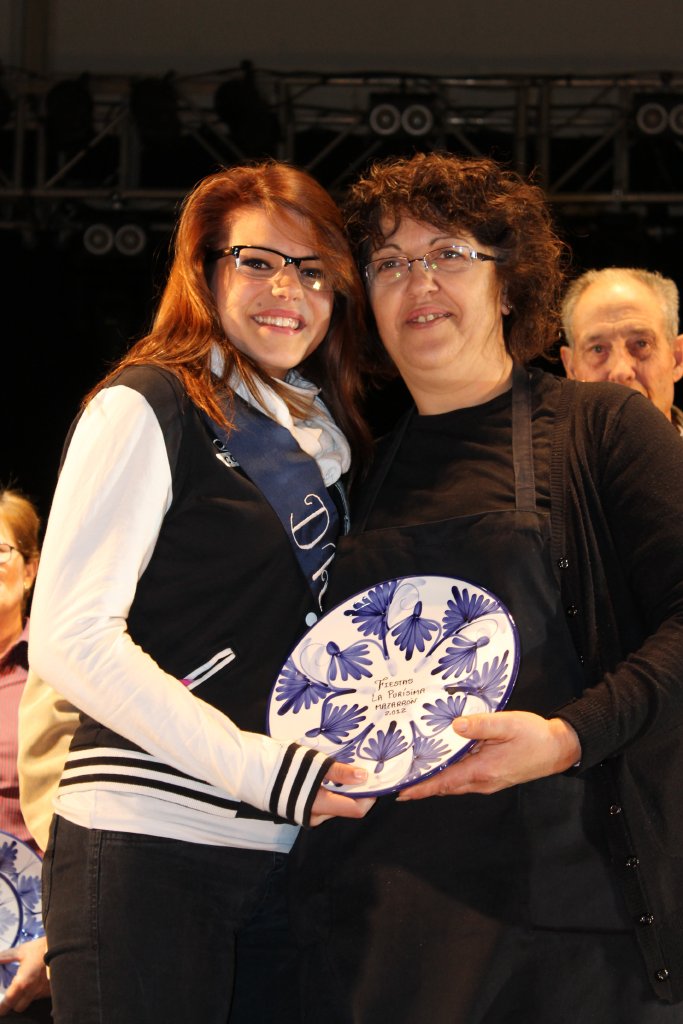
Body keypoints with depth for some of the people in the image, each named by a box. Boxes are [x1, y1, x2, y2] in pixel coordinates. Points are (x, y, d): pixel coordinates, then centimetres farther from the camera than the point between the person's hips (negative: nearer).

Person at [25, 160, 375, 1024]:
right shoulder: (147, 408, -4)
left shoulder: (319, 437, 18)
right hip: (146, 848, -7)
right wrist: (255, 765, -18)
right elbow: (68, 639, -13)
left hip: (285, 851, 7)